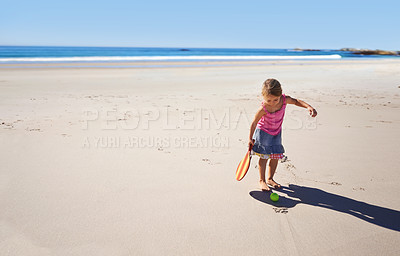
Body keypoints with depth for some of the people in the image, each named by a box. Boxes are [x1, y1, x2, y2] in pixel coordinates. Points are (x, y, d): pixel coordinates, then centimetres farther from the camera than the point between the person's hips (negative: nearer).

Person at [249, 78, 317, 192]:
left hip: (277, 132, 5)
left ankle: (270, 178, 25)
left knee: (276, 156, 8)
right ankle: (262, 180, 14)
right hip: (263, 132, -5)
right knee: (264, 156, -2)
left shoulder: (284, 99, -20)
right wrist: (250, 138, -12)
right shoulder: (263, 109, -30)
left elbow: (296, 101, -1)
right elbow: (254, 123, -18)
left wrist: (309, 107, -16)